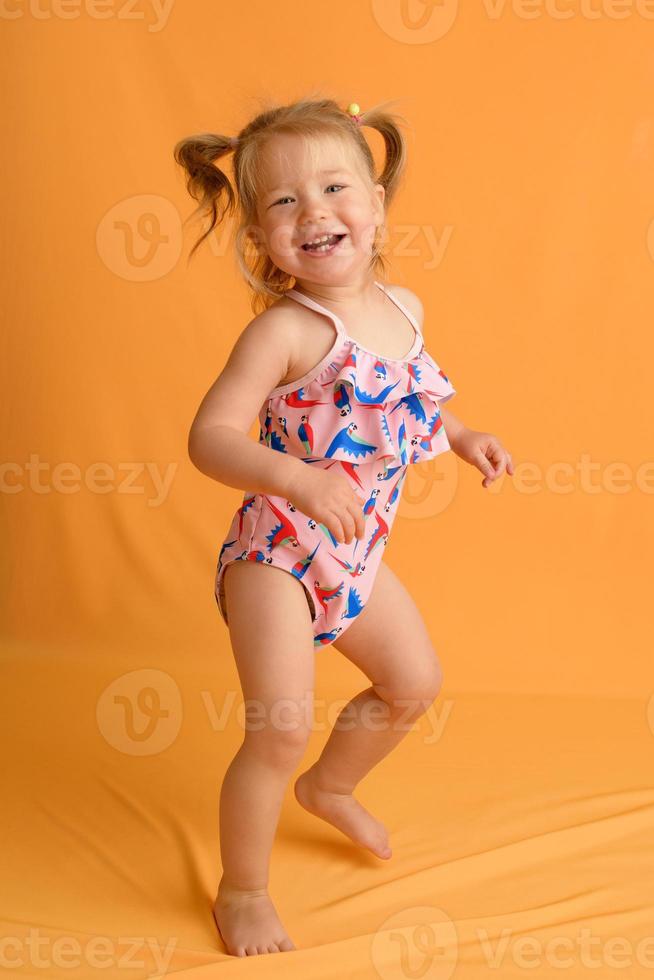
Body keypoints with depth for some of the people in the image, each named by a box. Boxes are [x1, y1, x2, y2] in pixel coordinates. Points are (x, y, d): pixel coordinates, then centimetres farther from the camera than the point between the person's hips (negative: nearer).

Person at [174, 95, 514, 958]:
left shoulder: (402, 307, -1)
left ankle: (330, 787, 49)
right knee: (282, 727, -12)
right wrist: (299, 478, -45)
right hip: (278, 552, -8)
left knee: (415, 682, 20)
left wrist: (463, 437, 7)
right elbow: (211, 436, -31)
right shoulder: (284, 331, -24)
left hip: (355, 553, 8)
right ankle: (242, 893, 13)